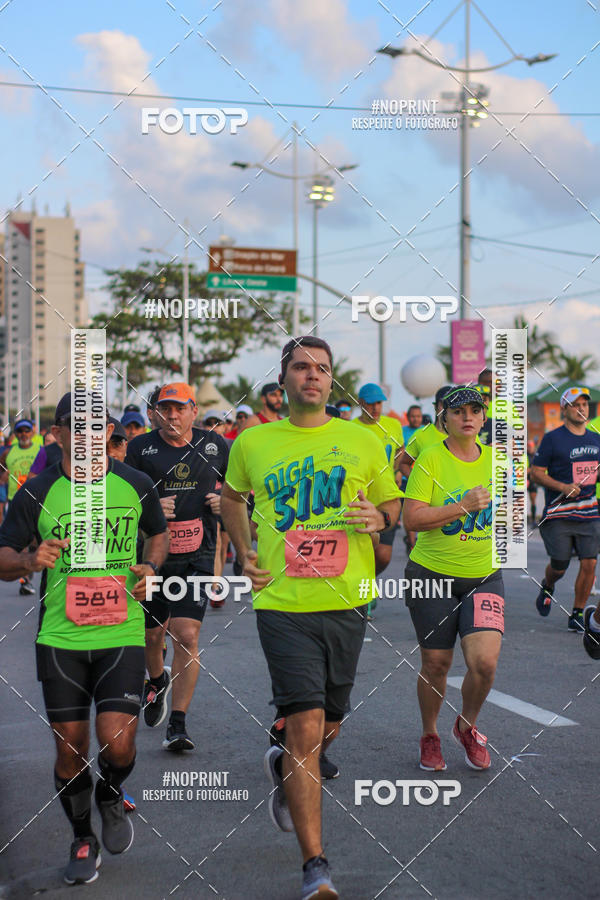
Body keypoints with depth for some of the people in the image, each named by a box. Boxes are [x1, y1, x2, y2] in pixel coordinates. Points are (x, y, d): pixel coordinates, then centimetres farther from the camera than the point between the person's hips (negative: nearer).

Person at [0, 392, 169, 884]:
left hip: (122, 634, -1)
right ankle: (83, 840, 29)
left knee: (117, 743, -12)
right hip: (60, 638, 1)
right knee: (70, 748, 6)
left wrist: (151, 566, -1)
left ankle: (111, 797, 24)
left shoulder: (135, 485, 2)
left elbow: (159, 533, 19)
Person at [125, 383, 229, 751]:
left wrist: (227, 498, -2)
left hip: (197, 557, -1)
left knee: (187, 636, -12)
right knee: (153, 635, 13)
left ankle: (178, 725, -6)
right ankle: (157, 681, 48)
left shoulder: (215, 446, 4)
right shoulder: (140, 448, -1)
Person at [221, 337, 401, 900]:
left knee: (329, 725, 15)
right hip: (283, 603, -2)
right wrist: (244, 554, 9)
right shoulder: (252, 443, 4)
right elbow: (232, 499, 22)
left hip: (346, 602, 3)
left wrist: (380, 518, -8)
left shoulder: (361, 442, 4)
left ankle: (284, 769, 51)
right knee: (306, 727, -11)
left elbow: (393, 502, 15)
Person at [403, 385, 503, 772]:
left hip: (485, 577, 3)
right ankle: (430, 736, 30)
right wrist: (462, 507, -21)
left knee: (485, 661, -12)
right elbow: (411, 519, -17)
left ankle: (467, 727, 17)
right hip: (432, 576, -3)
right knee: (436, 664, 4)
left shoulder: (494, 458, 5)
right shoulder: (430, 459, -8)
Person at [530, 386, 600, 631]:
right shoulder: (552, 438, -4)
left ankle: (577, 615, 8)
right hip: (558, 515, -4)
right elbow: (535, 472, -5)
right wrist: (563, 487, -16)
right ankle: (547, 587, 39)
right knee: (559, 566, 3)